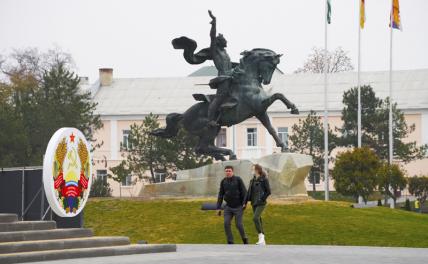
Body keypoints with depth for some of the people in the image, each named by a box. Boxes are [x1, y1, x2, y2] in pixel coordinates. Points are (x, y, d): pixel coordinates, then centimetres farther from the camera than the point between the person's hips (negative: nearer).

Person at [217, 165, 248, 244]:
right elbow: (220, 195, 7)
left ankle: (244, 239, 22)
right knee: (226, 223, -8)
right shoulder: (223, 181, 3)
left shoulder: (238, 180, -8)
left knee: (239, 224, -3)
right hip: (228, 207, 4)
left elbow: (244, 192, -7)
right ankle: (230, 242, 0)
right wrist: (218, 208, 4)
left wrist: (244, 203, -17)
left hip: (238, 207, -4)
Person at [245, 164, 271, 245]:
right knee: (258, 220, 7)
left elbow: (268, 191, -9)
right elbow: (249, 192, 14)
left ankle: (261, 237, -15)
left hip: (261, 203, -7)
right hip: (254, 203, 7)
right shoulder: (253, 180, 12)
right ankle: (262, 240, 12)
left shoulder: (264, 180, -8)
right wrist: (245, 202, 9)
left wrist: (262, 199, -14)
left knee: (255, 218, -22)